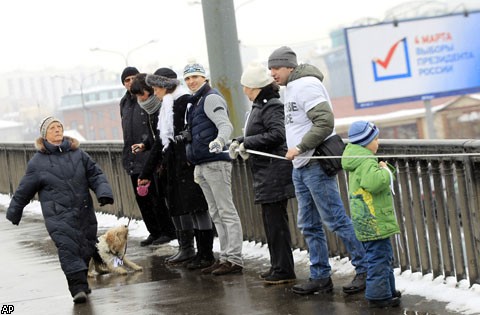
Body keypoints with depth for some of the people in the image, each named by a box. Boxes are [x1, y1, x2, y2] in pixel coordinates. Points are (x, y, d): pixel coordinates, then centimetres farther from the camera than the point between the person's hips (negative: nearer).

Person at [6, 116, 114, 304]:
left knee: (86, 248, 8)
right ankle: (78, 288, -20)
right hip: (58, 216, -4)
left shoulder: (77, 153, 8)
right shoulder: (37, 162, 1)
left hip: (84, 212, 4)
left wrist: (104, 192, -7)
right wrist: (14, 213, 16)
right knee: (68, 248, -17)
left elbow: (95, 174, 11)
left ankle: (81, 281, 27)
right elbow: (24, 190, 9)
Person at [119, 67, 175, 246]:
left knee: (156, 196, -5)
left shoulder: (151, 100, -8)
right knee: (141, 198, 10)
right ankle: (154, 232, 19)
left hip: (150, 156, -8)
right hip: (134, 159, 8)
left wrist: (146, 144, -27)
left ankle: (167, 231, 5)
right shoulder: (125, 103, 16)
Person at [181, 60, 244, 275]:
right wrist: (196, 167, 28)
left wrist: (219, 141, -42)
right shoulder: (194, 103, 21)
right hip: (202, 166, 10)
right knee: (216, 215, 11)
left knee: (227, 212, -7)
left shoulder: (211, 98, -8)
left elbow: (225, 125, -21)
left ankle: (234, 259, -7)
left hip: (215, 162, -10)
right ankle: (225, 257, 16)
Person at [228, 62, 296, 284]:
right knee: (270, 220, 15)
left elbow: (277, 134, -25)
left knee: (276, 220, -6)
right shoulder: (259, 106, 15)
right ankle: (277, 267, 23)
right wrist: (239, 142, 8)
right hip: (266, 172, 10)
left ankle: (284, 270, -1)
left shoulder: (271, 107, -15)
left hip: (274, 172, -10)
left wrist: (247, 144, -19)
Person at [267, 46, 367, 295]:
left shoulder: (306, 85, -14)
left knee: (336, 220, -7)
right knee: (309, 225, 11)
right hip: (300, 167, 10)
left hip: (316, 165, -10)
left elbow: (325, 122, -23)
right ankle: (320, 276, 17)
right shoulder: (291, 88, 16)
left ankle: (366, 269, 0)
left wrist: (300, 148, -21)